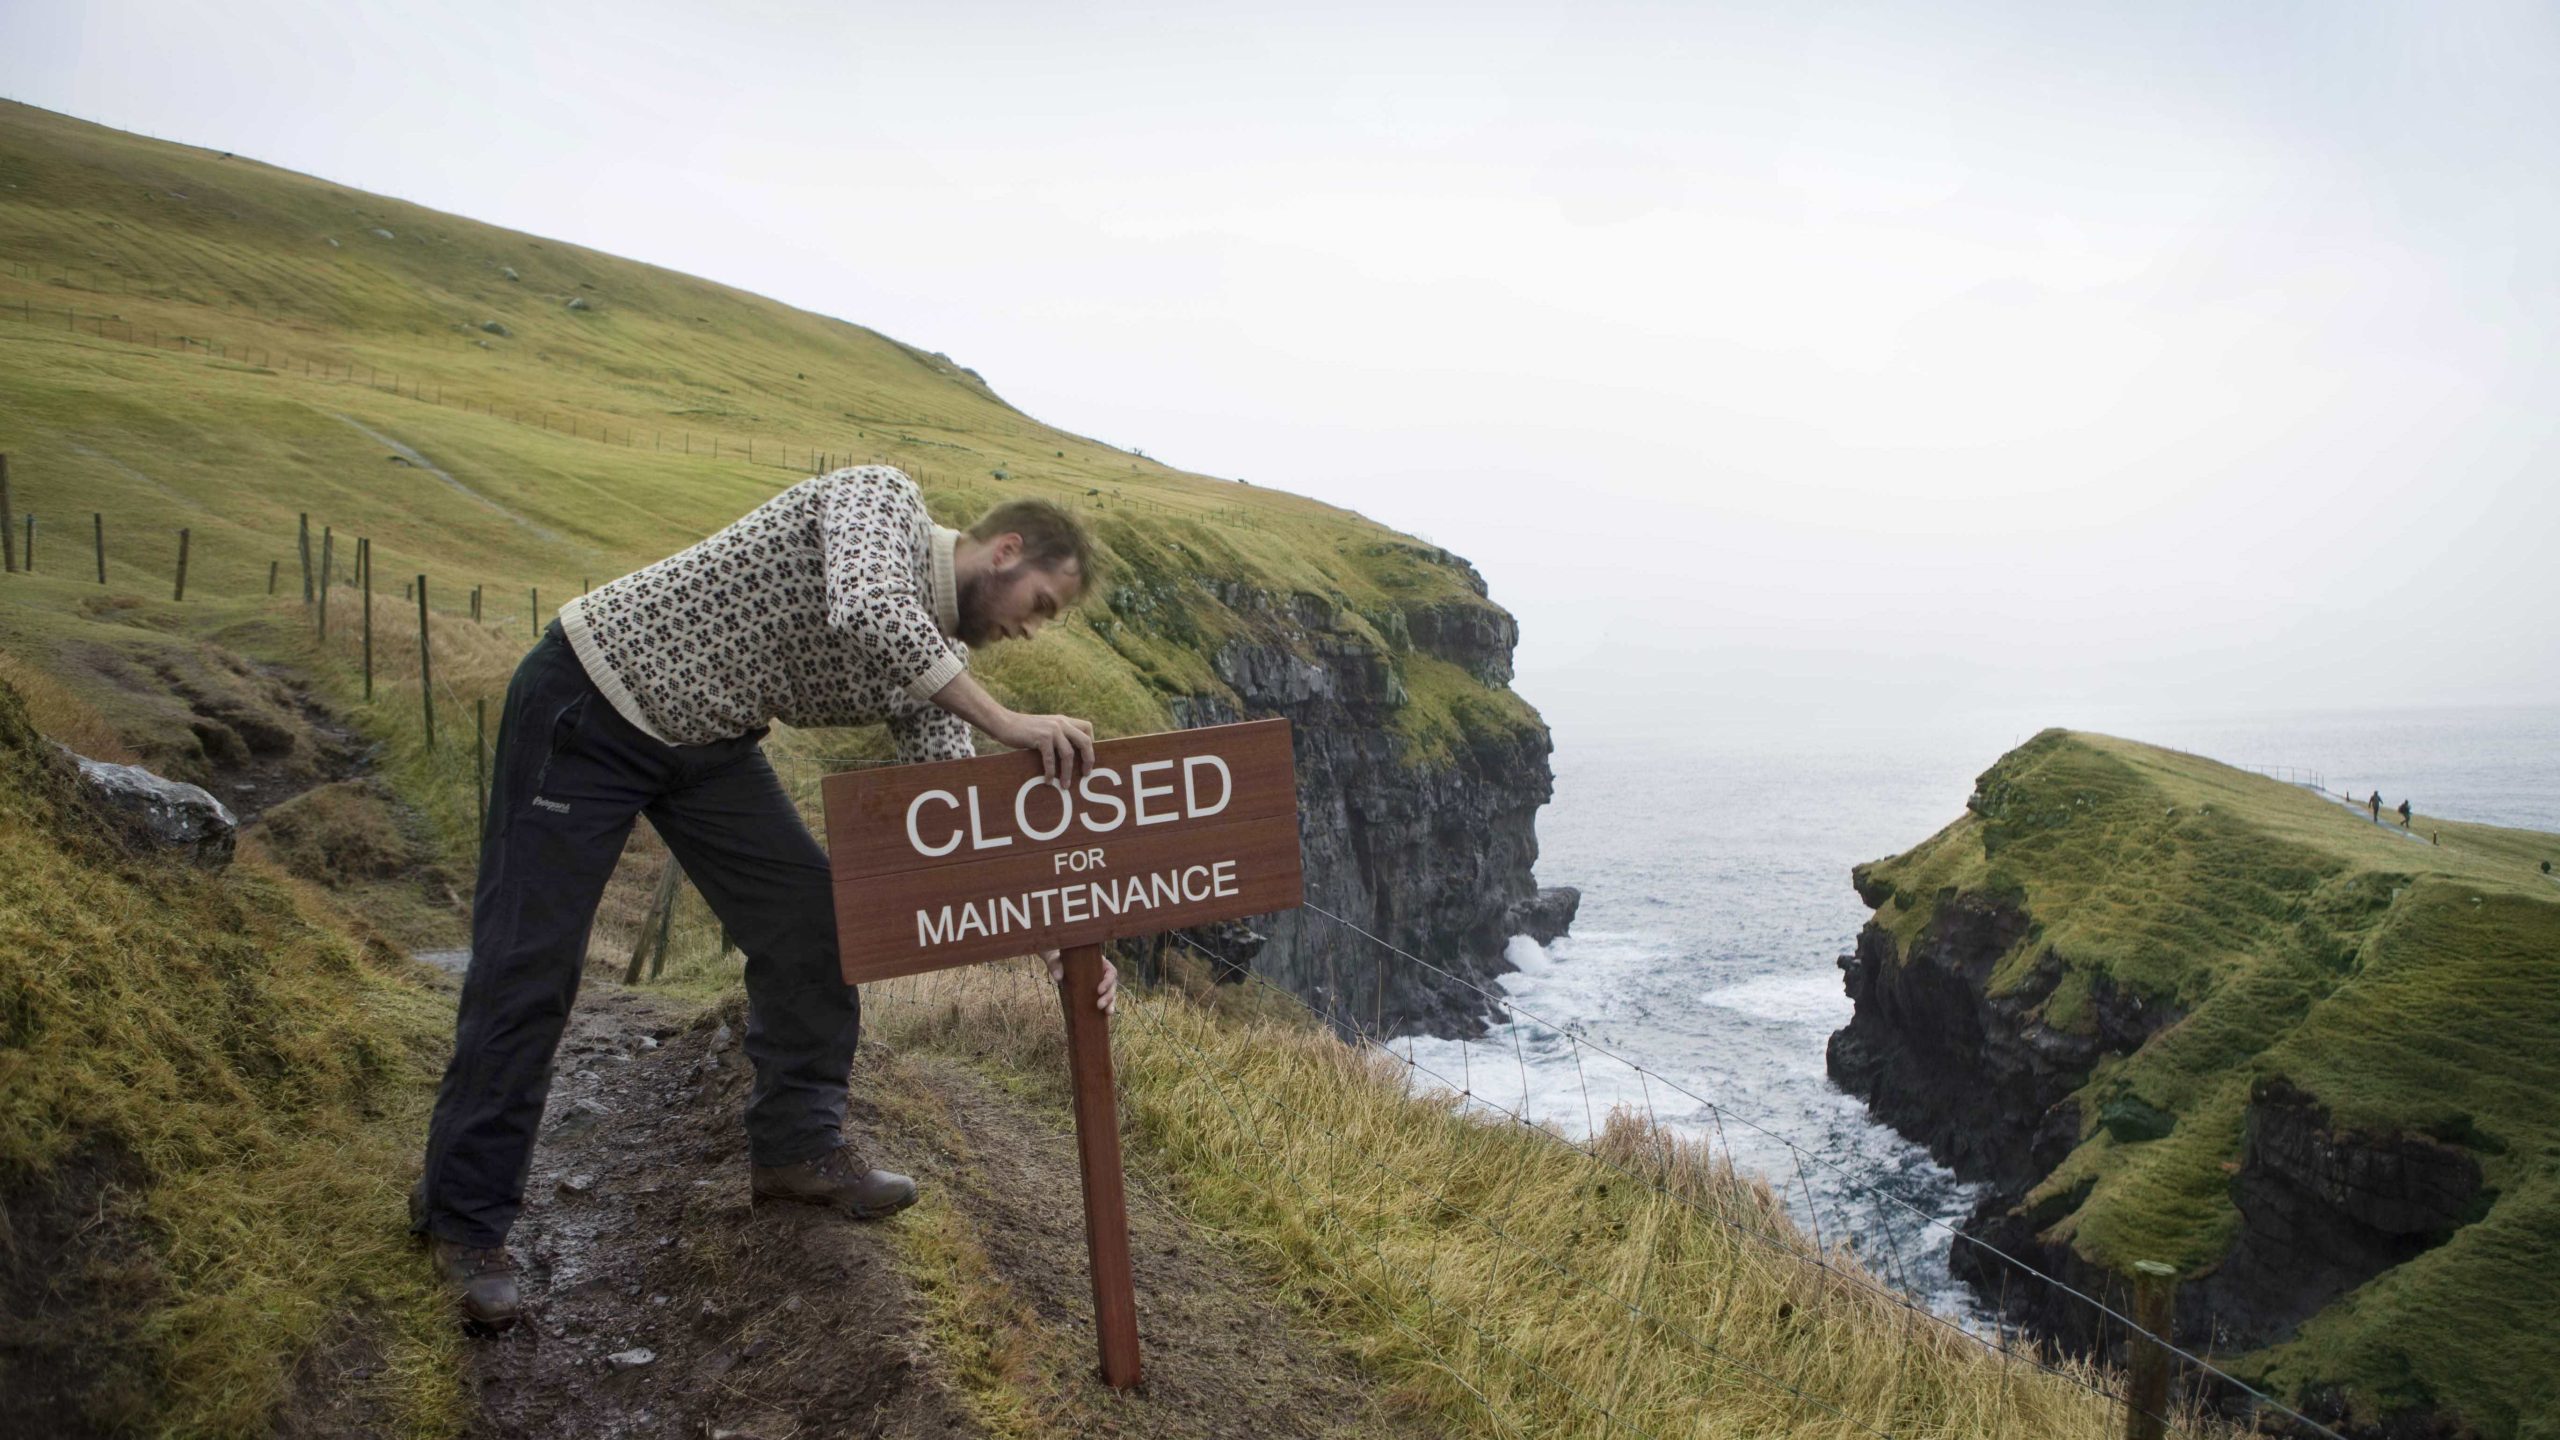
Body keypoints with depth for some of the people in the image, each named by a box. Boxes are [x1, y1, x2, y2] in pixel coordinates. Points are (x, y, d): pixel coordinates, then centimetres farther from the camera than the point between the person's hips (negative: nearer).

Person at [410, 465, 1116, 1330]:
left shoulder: (939, 654, 0)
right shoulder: (883, 497, -20)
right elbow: (869, 616, -43)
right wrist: (1007, 724, -38)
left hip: (707, 742, 8)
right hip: (588, 702, -7)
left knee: (814, 915, 1)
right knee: (528, 965, -4)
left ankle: (795, 1147, 17)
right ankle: (463, 1220, 9)